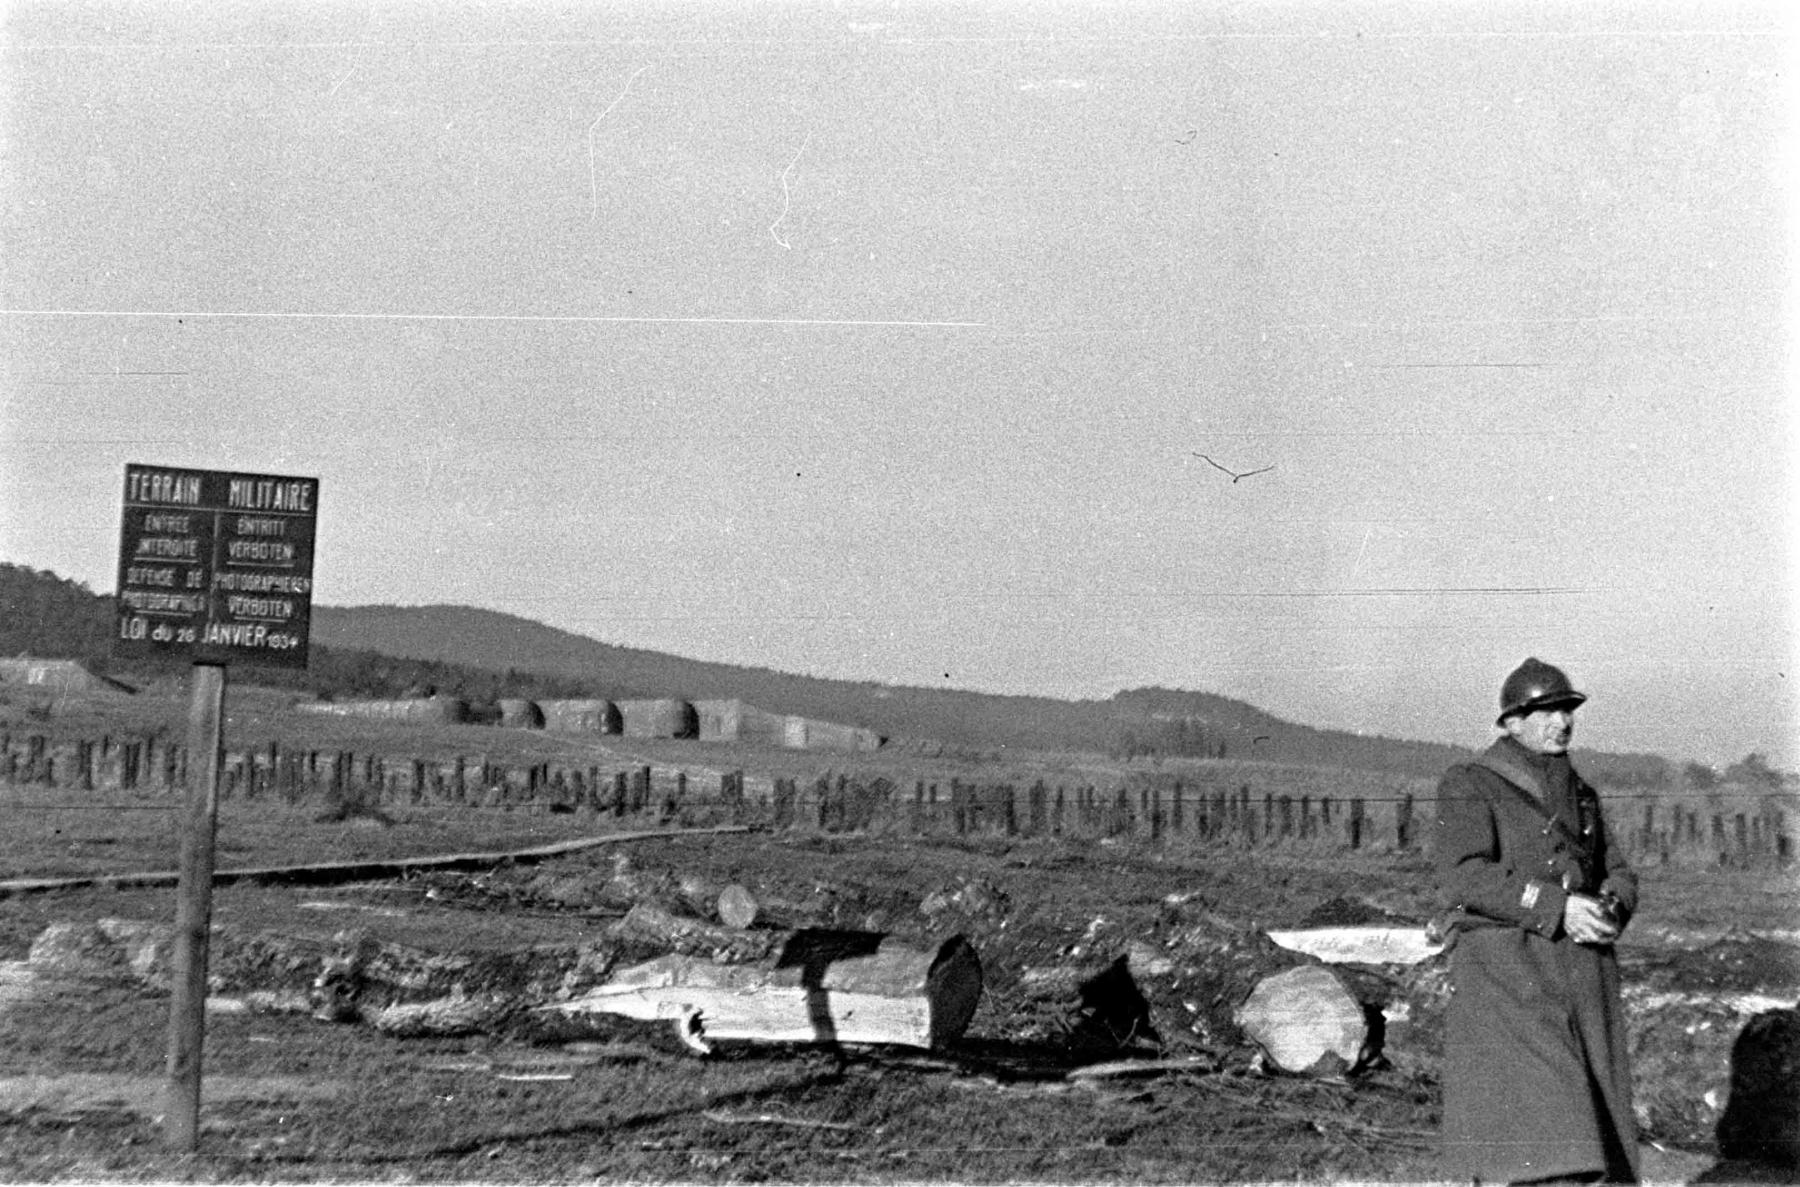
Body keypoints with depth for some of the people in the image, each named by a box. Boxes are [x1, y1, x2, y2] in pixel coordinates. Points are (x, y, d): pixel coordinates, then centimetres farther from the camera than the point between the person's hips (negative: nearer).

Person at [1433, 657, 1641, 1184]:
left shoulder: (1579, 795, 18)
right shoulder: (1470, 788, -2)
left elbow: (1617, 877, 16)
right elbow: (1463, 876, -16)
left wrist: (1611, 910, -8)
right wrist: (1556, 909, -23)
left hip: (1583, 976, 6)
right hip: (1505, 977, -6)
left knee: (1586, 1136, 2)